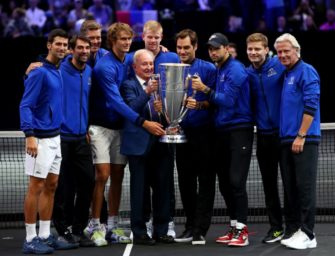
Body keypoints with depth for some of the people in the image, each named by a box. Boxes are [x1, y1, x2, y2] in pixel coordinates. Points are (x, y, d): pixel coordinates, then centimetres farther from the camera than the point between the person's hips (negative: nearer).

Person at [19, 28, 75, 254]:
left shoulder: (59, 71, 11)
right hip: (41, 138, -8)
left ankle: (45, 235, 18)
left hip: (56, 137, 8)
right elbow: (25, 106, -16)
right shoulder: (39, 72, -13)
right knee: (37, 187, -5)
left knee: (51, 186, 11)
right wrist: (30, 135, -25)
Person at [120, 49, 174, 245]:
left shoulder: (159, 84, 15)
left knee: (163, 187, 7)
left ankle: (161, 230, 15)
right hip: (140, 145, -5)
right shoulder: (129, 85, -1)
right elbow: (133, 108, -17)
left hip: (161, 144, 5)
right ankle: (139, 232, 4)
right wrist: (147, 92, -30)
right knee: (140, 189, -1)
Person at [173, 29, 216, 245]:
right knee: (185, 182, 9)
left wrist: (198, 104, -22)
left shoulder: (208, 69, -2)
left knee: (205, 182, -3)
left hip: (204, 132, -5)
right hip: (182, 132, 5)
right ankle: (190, 226, 18)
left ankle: (200, 230, -2)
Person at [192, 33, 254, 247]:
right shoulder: (217, 70, 15)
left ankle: (241, 230, -11)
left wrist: (205, 90, -14)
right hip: (222, 131, 9)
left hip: (239, 131, -9)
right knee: (225, 183, 9)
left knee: (236, 181, -12)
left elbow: (227, 100, -17)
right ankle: (234, 227, 16)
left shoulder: (235, 69, -10)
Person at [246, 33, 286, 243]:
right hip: (263, 134, 5)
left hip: (283, 131, -5)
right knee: (269, 183, 10)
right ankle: (276, 226, 19)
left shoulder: (279, 65, -7)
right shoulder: (247, 74, 7)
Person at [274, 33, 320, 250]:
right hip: (287, 140, 8)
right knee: (291, 188, 9)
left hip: (304, 140, -8)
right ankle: (297, 229, 15)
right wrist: (286, 137, 13)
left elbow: (311, 106, -15)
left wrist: (301, 136, -18)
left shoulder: (306, 72, -7)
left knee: (305, 187, -7)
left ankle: (307, 234, -5)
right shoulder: (285, 74, 17)